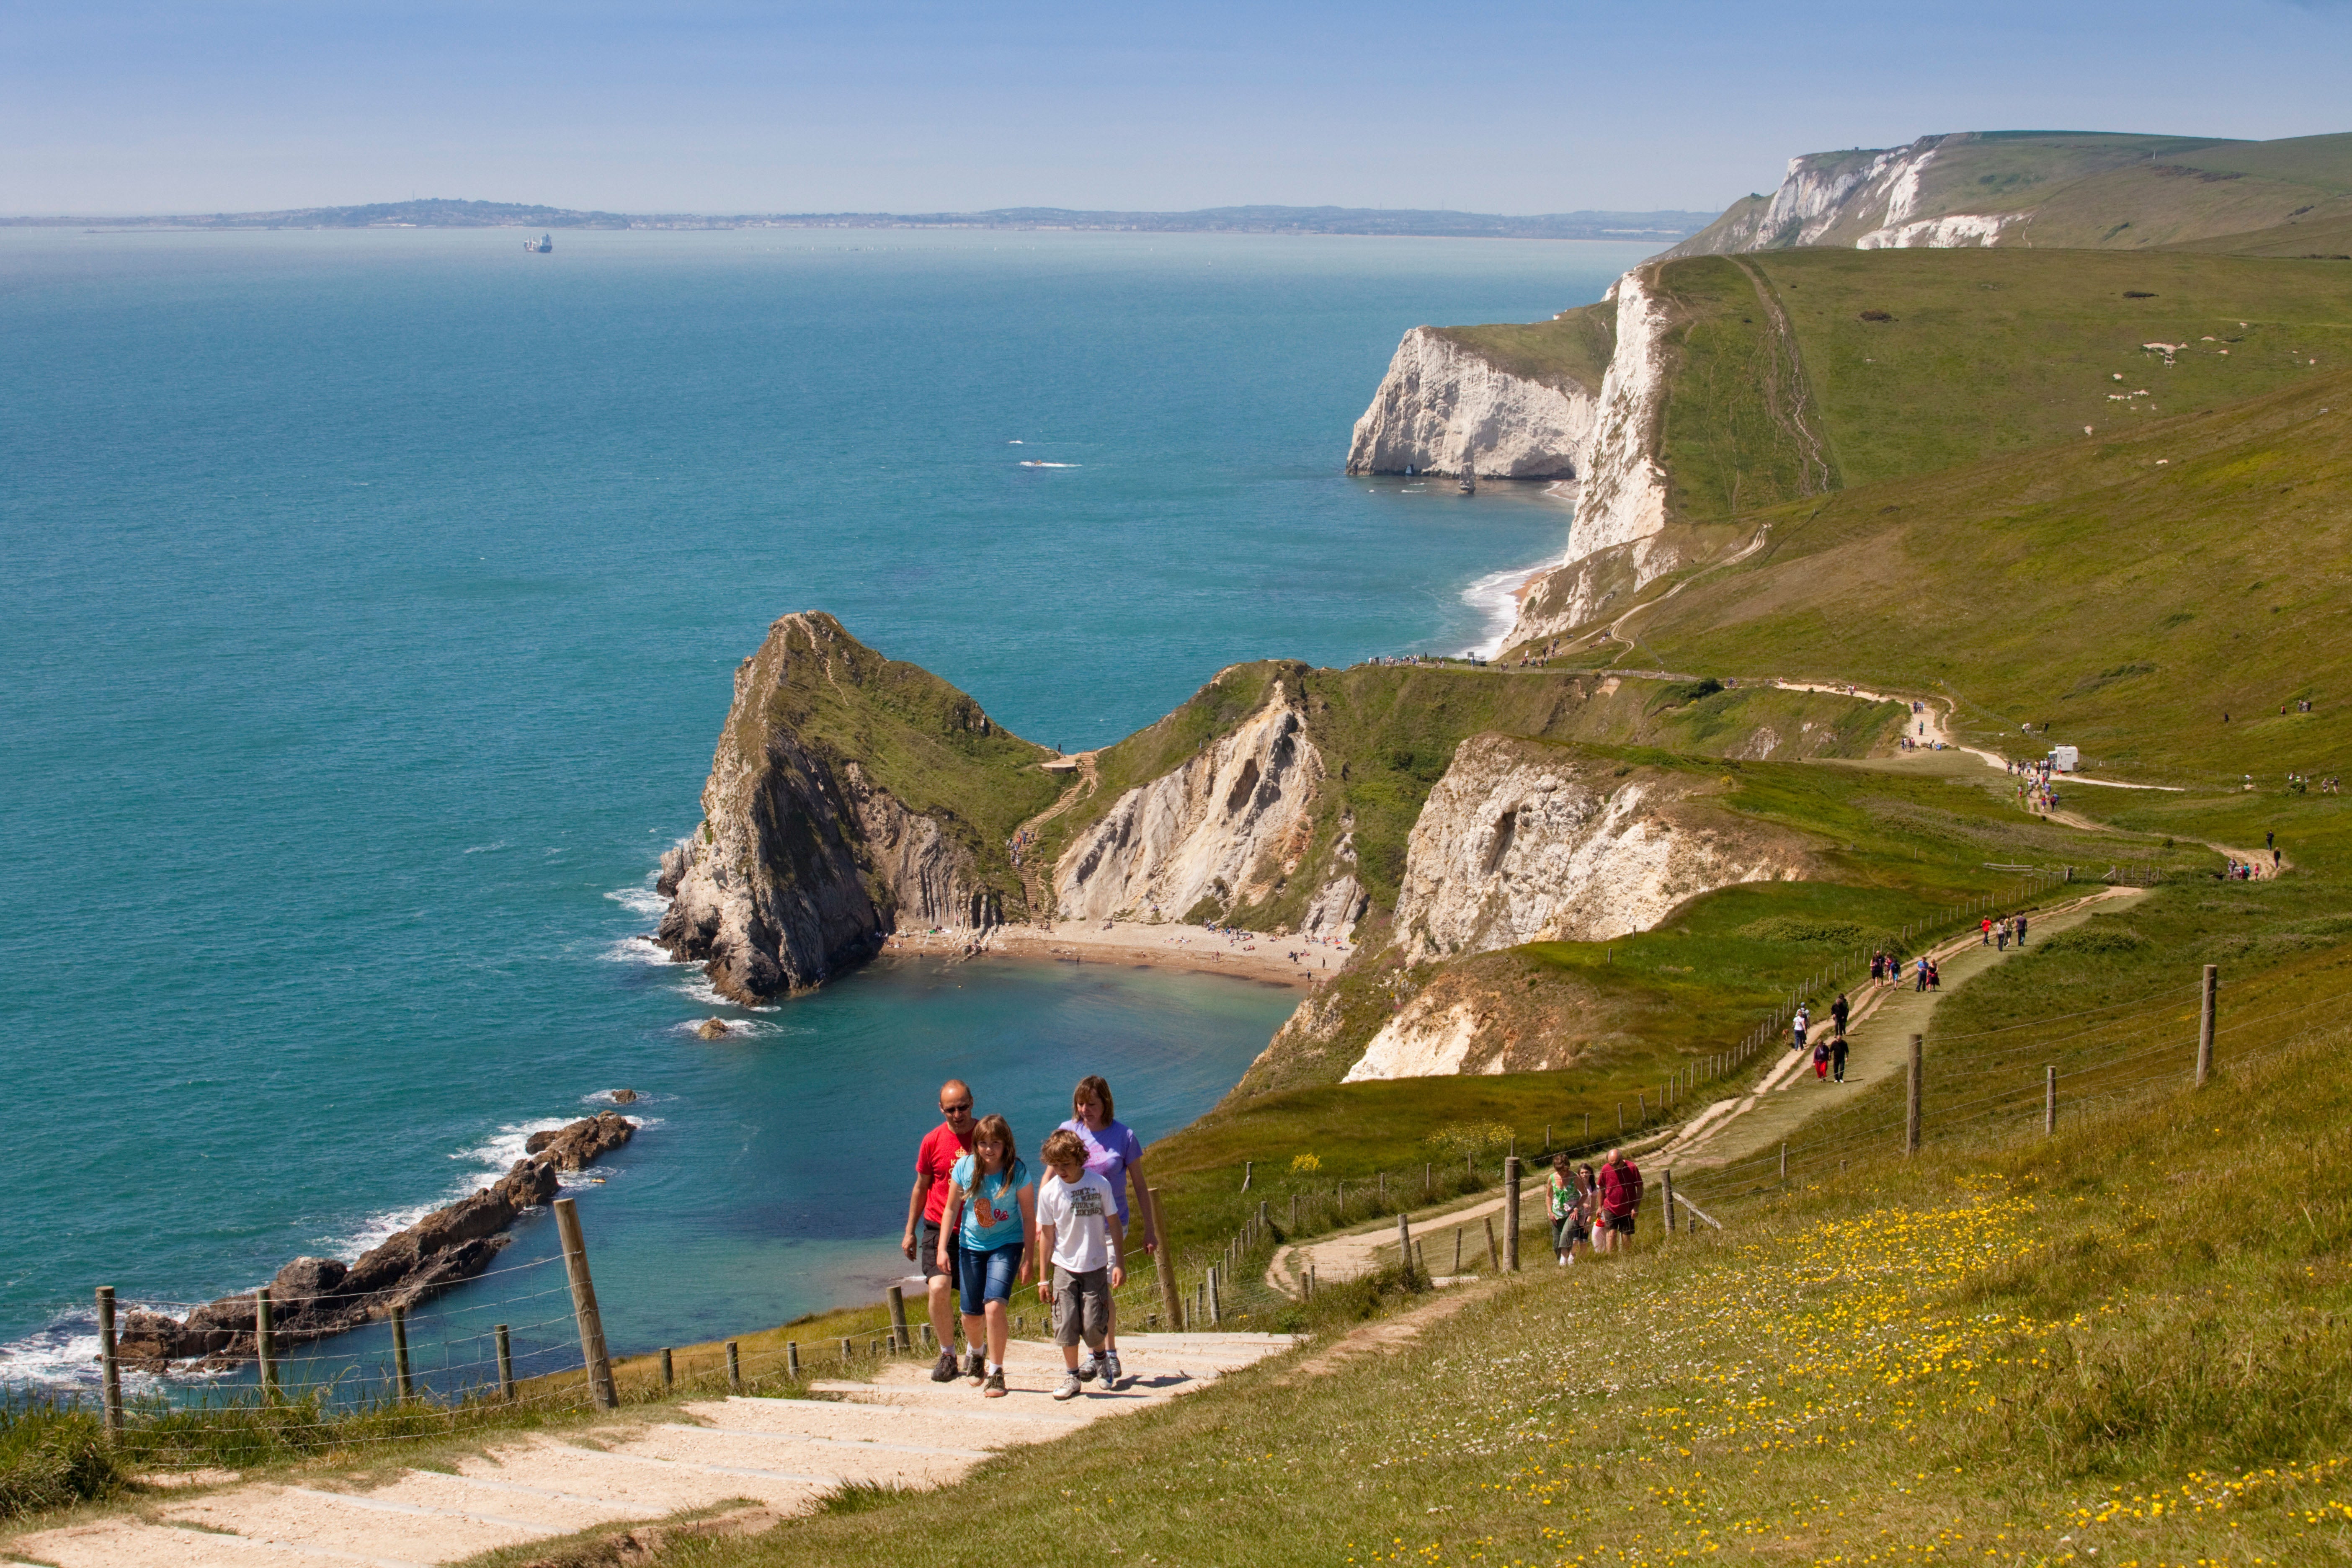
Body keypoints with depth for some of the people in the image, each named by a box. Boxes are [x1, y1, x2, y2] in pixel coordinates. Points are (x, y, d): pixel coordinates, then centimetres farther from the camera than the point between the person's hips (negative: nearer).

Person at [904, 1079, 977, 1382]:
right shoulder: (932, 1141, -3)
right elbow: (921, 1187, 10)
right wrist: (910, 1232, 12)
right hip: (939, 1229, 0)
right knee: (939, 1288, -19)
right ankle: (947, 1356, -3)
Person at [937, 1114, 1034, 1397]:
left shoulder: (1017, 1171, -14)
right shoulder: (965, 1167, -9)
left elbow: (1029, 1216, -7)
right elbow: (951, 1208, 2)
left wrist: (1027, 1258, -7)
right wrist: (942, 1247, -1)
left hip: (1007, 1245, -3)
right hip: (971, 1245, 3)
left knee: (994, 1307, -20)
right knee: (972, 1315, 10)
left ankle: (996, 1374, -7)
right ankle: (976, 1354, 44)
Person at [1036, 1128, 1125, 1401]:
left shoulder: (1099, 1185, -9)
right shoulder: (1049, 1192, -7)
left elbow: (1114, 1225, 0)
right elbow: (1047, 1235, 0)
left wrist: (1119, 1264, -1)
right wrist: (1043, 1278, 2)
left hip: (1096, 1266, -1)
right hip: (1064, 1267, 1)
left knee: (1094, 1326, -4)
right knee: (1066, 1324, -2)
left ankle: (1099, 1355, 28)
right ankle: (1071, 1376, 14)